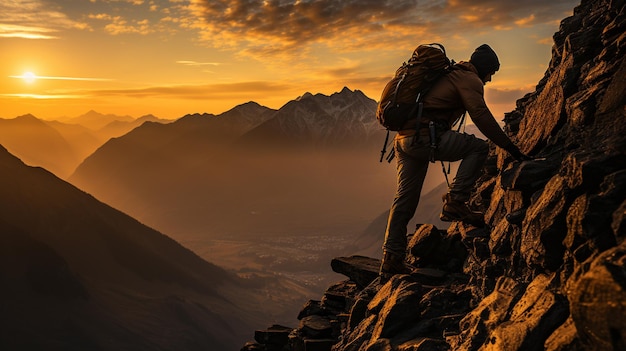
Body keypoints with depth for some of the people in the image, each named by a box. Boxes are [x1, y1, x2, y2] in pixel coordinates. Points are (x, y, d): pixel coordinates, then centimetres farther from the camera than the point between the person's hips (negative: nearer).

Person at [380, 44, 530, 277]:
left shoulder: (449, 74, 30)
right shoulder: (469, 79, 0)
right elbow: (482, 117, -10)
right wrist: (512, 149, -8)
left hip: (404, 138, 10)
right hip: (423, 137, -10)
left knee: (405, 198, 10)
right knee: (478, 147, -3)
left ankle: (391, 258, 12)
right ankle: (455, 203, -8)